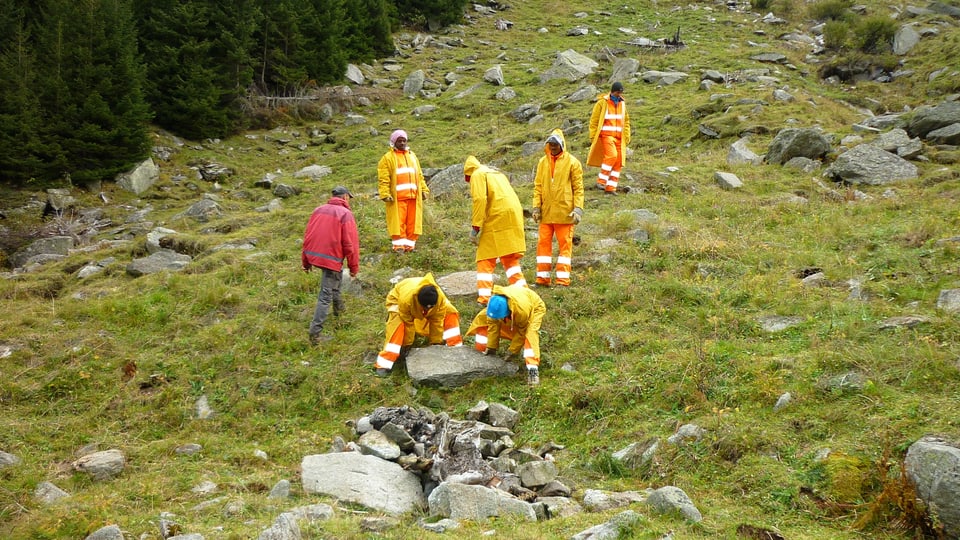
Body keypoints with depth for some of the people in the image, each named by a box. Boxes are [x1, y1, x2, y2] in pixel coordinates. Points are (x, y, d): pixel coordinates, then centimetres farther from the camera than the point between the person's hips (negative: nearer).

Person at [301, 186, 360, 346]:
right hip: (331, 258, -7)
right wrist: (354, 267, -1)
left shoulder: (319, 210, 11)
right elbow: (350, 244, -10)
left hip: (313, 254, 7)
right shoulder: (345, 214, -7)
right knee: (325, 296, -2)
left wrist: (305, 260, 18)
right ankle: (315, 334, -5)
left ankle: (338, 306, 45)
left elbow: (308, 236, 12)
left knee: (336, 274, 35)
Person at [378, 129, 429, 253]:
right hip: (397, 197, -5)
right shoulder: (388, 158, 2)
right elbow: (383, 178, -5)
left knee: (412, 221, 4)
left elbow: (419, 175, 25)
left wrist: (424, 190, 17)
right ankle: (398, 245, -3)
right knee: (398, 222, -7)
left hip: (413, 196, 5)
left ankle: (410, 244, 10)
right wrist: (385, 194, -14)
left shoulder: (412, 156, 21)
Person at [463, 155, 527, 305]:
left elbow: (480, 200, -11)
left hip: (497, 219, -7)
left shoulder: (477, 175, 4)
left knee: (485, 260, 0)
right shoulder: (497, 173, 29)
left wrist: (475, 227, -12)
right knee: (511, 259, 18)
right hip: (515, 215, 7)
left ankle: (484, 297, -7)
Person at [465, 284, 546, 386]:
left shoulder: (522, 309, -46)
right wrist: (491, 346, -15)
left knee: (530, 333, -35)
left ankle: (532, 369, -40)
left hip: (534, 307, -6)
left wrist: (513, 350, -21)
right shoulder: (494, 302, -33)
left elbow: (522, 332, -28)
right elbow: (493, 324, -18)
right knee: (482, 317, -4)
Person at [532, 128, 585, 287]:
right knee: (543, 242, 5)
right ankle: (542, 278, 12)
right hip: (546, 211, 4)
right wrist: (536, 206, 3)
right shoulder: (543, 162, 8)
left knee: (565, 244, 1)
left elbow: (578, 188, -3)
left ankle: (563, 279, 4)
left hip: (564, 212, -4)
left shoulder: (572, 162, -3)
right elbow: (538, 186, 11)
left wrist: (578, 208, -10)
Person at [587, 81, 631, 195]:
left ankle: (610, 187, 5)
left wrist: (627, 137, 15)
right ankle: (601, 181, -13)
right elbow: (594, 121, -2)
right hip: (606, 135, -6)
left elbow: (626, 121, 23)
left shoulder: (622, 103, 15)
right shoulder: (602, 103, -3)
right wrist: (593, 137, -7)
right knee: (611, 155, -24)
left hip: (619, 137, 6)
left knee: (618, 161, -1)